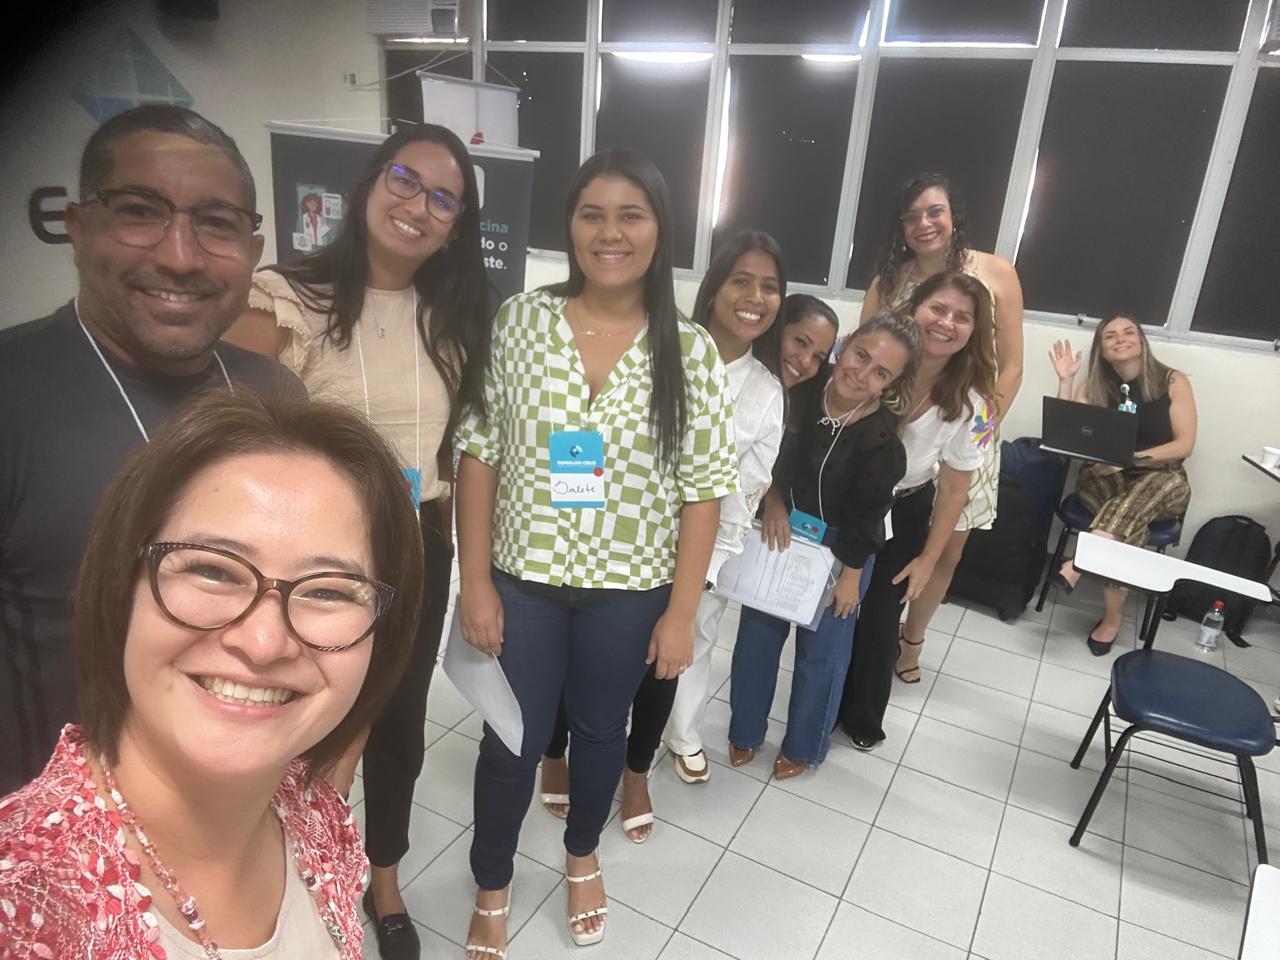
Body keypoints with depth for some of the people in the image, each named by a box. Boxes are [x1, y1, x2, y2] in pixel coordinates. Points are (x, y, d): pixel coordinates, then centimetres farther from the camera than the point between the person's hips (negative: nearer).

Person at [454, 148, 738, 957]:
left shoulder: (691, 351, -8)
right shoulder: (519, 322, -7)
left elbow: (704, 490, -6)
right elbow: (478, 455, -5)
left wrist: (682, 612, -7)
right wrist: (476, 581, -7)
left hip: (630, 589, 1)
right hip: (523, 580, 0)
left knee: (602, 728, 21)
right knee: (512, 740, 13)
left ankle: (583, 855, 51)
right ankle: (493, 887, 41)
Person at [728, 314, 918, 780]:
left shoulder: (881, 440, -26)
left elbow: (866, 515, -15)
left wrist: (851, 573, -8)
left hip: (839, 545, -3)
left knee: (822, 650, 11)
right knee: (757, 632, 13)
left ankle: (803, 746, 35)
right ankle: (745, 731, 35)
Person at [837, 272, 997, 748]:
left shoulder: (970, 406, -19)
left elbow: (953, 489, -7)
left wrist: (928, 558, -2)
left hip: (902, 511, 1)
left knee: (880, 617, 10)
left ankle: (864, 716, 38)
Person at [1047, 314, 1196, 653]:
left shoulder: (1173, 381, -3)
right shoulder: (1093, 385, 4)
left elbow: (1185, 445, -9)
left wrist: (1129, 458, -23)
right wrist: (1065, 380, -12)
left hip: (1160, 479, -2)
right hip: (1103, 477, 2)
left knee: (1150, 490, -39)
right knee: (1129, 520, -34)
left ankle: (1078, 563, -46)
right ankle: (1112, 615, -35)